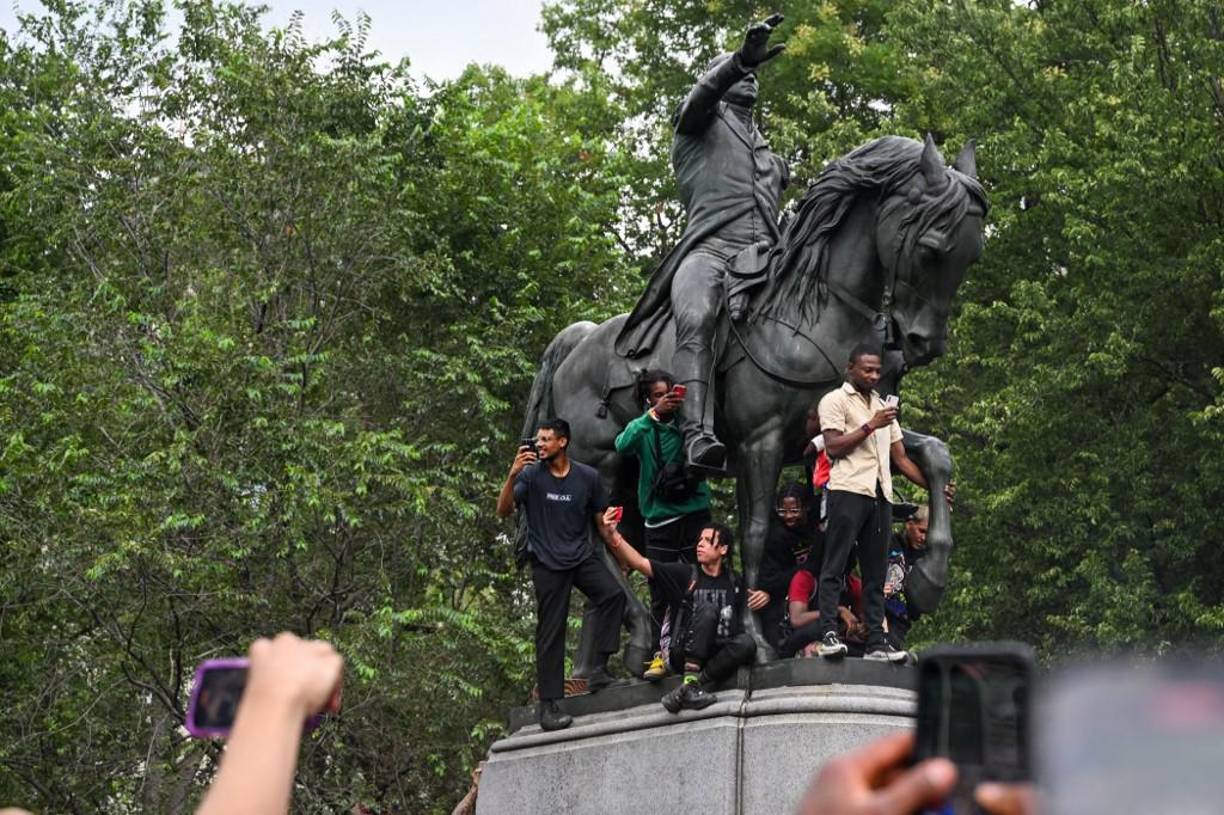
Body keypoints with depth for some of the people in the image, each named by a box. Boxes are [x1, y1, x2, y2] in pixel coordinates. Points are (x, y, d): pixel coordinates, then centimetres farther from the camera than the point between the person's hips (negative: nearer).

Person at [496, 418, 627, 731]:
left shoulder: (587, 477, 1)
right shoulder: (531, 475, -4)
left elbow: (601, 519, 11)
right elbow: (503, 510, -14)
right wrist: (512, 475, -28)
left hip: (582, 556, 2)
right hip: (547, 564, -2)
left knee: (612, 593, -25)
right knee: (550, 633, -3)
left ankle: (599, 669, -20)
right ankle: (548, 705, 2)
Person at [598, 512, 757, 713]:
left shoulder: (733, 583, 11)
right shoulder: (686, 574, 3)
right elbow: (639, 562, -7)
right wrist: (612, 534, -19)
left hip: (717, 657, 3)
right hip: (686, 656, -2)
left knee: (747, 641, -29)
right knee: (707, 608, -27)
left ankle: (687, 690, -32)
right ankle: (690, 683, -36)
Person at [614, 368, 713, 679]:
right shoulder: (642, 428, 4)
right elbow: (623, 445, -15)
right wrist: (653, 414, -24)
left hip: (695, 512, 0)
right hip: (659, 519, 0)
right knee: (661, 594, 1)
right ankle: (660, 655, 3)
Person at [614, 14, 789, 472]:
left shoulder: (766, 154, 37)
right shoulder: (701, 120, 19)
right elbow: (706, 89, -5)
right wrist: (741, 60, -24)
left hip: (763, 258, 6)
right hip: (708, 250, -6)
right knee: (696, 323, -36)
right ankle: (697, 437, -54)